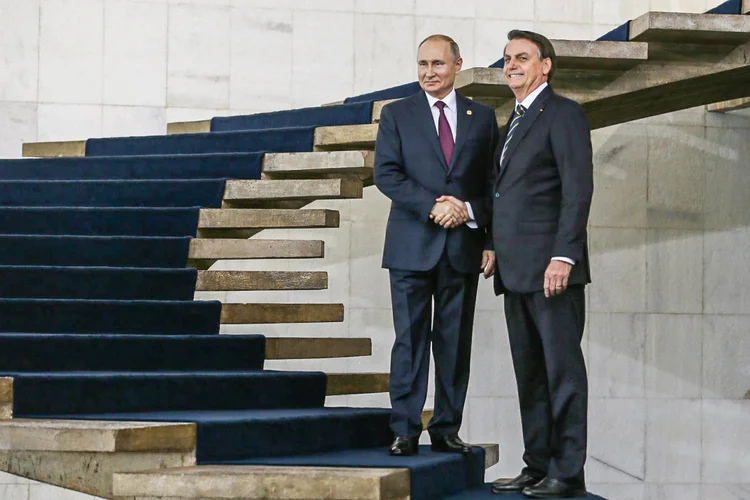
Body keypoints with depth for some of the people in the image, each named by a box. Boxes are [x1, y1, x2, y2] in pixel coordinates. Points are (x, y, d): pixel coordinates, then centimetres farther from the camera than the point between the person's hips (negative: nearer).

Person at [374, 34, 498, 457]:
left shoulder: (483, 118, 11)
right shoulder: (397, 115, 6)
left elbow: (494, 183, 10)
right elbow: (386, 174, -4)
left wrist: (469, 211, -7)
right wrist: (434, 206, -15)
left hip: (463, 247, 2)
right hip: (412, 246, -2)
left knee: (456, 342, 5)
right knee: (410, 340, -3)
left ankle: (447, 430, 13)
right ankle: (405, 431, 1)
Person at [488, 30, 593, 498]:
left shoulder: (563, 113, -5)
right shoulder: (516, 121, 22)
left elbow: (578, 188, -14)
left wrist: (563, 256, -21)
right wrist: (497, 251, 14)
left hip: (551, 267, -9)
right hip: (517, 270, 9)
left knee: (562, 368, -6)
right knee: (529, 372, 10)